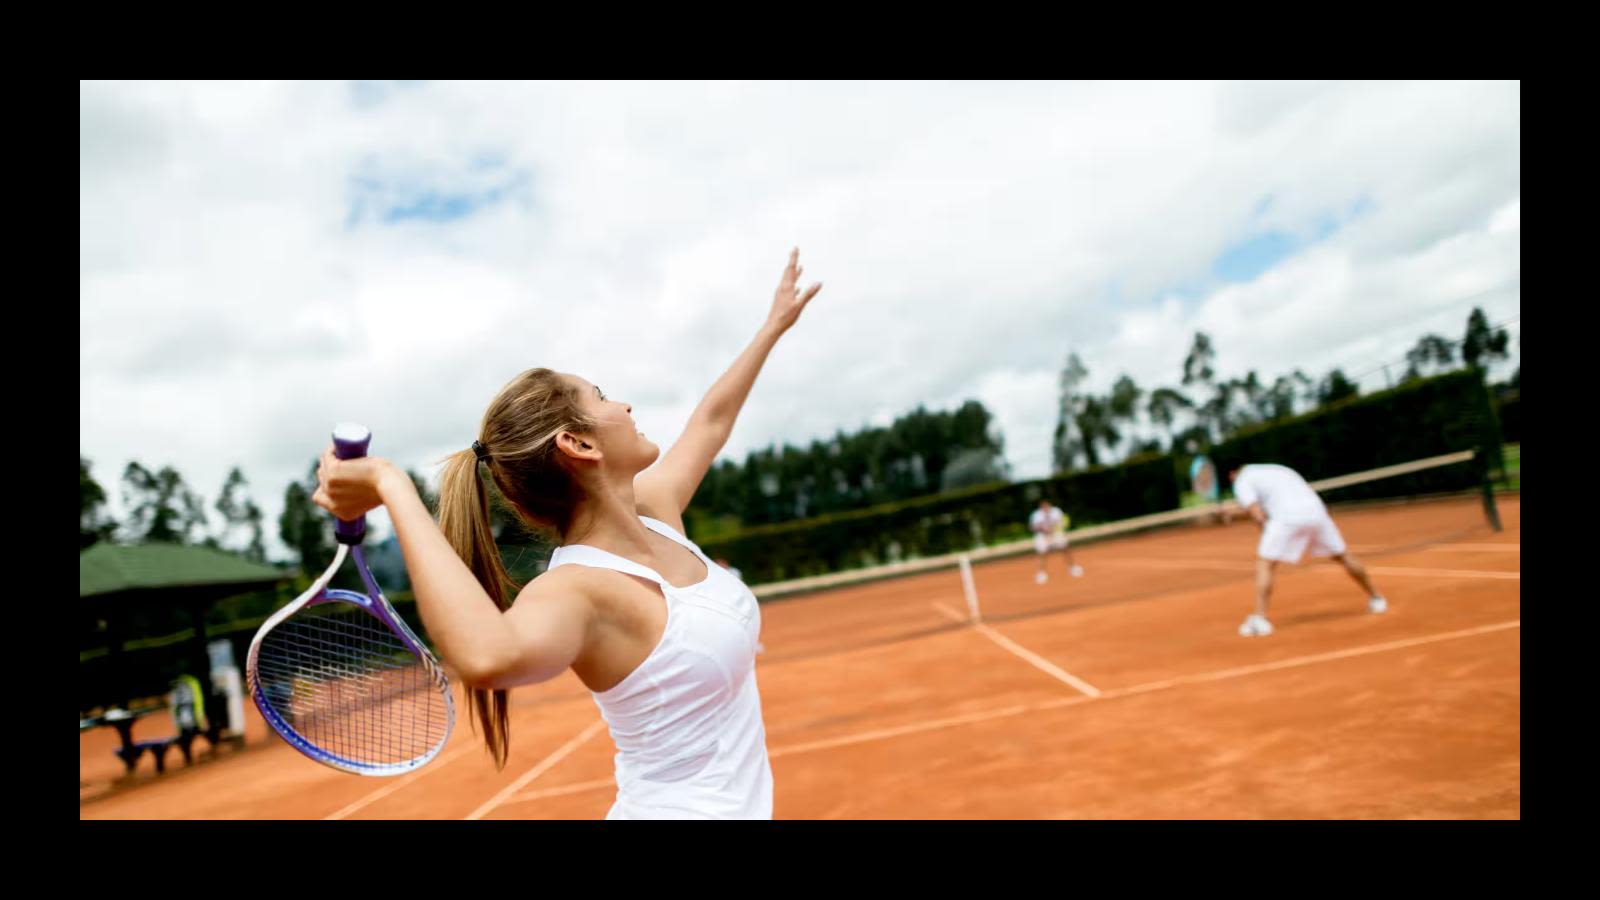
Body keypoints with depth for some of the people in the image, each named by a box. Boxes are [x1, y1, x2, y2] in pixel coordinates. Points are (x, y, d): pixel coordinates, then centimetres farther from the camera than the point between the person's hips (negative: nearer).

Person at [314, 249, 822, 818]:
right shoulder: (576, 588, -26)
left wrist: (776, 323, 23)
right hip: (679, 807, -8)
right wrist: (393, 489, -43)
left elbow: (713, 418, 13)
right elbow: (490, 654, -49)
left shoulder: (653, 510, -3)